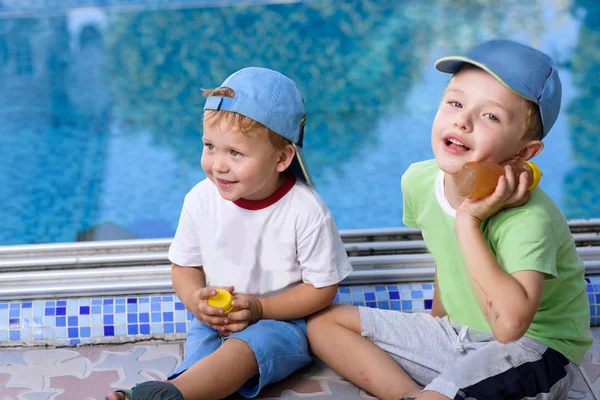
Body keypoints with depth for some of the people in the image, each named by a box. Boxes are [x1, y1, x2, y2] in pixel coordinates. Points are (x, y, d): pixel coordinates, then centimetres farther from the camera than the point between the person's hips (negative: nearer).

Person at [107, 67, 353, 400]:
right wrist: (195, 300, -15)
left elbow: (323, 287, -8)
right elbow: (185, 265, 7)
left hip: (281, 322, -5)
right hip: (213, 322, 5)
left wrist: (259, 308, -18)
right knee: (199, 358, -25)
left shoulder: (306, 211, -16)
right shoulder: (201, 199, -6)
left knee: (246, 345, -33)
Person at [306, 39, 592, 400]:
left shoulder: (527, 217, -28)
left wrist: (468, 222, -35)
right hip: (456, 333, 8)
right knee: (324, 322, 2)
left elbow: (509, 325, -41)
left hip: (536, 347, -8)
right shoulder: (419, 181, -7)